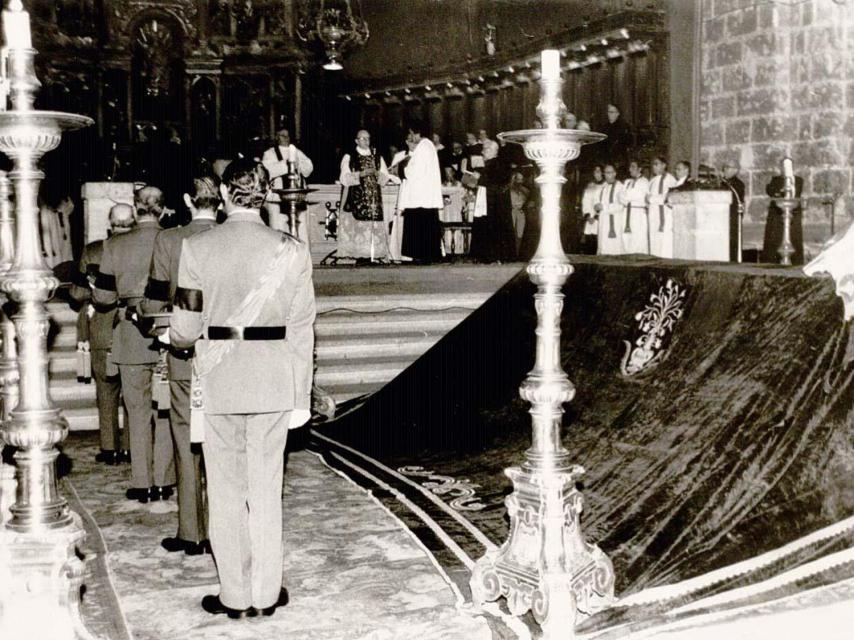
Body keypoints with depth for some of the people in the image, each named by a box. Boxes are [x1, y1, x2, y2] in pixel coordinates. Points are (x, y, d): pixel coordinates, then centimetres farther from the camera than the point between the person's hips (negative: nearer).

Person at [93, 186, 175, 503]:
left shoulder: (115, 245, -6)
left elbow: (103, 295, -3)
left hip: (132, 338, 0)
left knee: (139, 412, 10)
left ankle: (142, 483, 13)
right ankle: (163, 482, 15)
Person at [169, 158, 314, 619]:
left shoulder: (197, 248, -9)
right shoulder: (292, 250, -5)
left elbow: (185, 329, -6)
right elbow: (301, 331, -3)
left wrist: (171, 337, 18)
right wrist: (301, 398, 5)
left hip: (217, 384, -1)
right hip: (273, 385, 1)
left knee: (226, 492, 11)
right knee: (266, 490, 12)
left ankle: (235, 597, 20)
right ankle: (265, 594, 21)